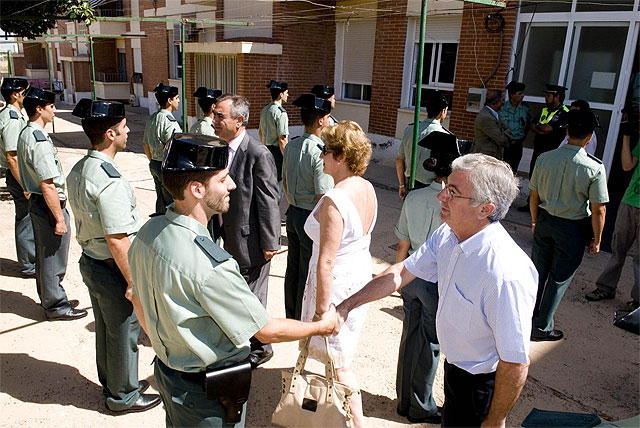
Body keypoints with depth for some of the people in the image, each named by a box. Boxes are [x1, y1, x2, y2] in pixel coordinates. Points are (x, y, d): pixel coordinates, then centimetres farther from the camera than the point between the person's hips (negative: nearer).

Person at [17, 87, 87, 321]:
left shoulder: (25, 134, 8)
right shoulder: (40, 141, -23)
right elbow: (48, 186, -25)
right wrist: (60, 218, -20)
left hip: (36, 202, 10)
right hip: (49, 205, -10)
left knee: (44, 255, 21)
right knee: (53, 259, 4)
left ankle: (49, 299, 36)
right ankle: (56, 306, 18)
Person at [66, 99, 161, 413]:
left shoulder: (77, 170, 2)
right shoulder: (110, 181, -28)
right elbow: (117, 239, -27)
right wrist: (133, 281, -18)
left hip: (90, 261, 9)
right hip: (113, 270, -9)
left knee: (106, 328, 25)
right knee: (123, 335, 11)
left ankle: (112, 384, 45)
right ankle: (123, 397, 31)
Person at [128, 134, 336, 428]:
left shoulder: (147, 232, -10)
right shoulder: (210, 266, -36)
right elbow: (267, 331, -24)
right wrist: (321, 326, -7)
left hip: (166, 370, 7)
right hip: (207, 394, -7)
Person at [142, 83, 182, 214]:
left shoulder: (151, 118, 8)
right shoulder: (170, 122, -20)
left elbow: (145, 144, 16)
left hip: (154, 165, 9)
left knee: (160, 201, 20)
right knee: (171, 203, 1)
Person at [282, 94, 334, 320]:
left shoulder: (291, 146, 1)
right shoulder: (320, 153, -23)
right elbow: (323, 197, -22)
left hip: (293, 213, 8)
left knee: (292, 269, 20)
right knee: (309, 274, 7)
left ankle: (291, 317, 36)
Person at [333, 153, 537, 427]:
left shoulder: (507, 274, -36)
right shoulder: (447, 235, -10)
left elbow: (516, 364, -28)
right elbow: (403, 272, 3)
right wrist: (346, 306, 0)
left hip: (481, 387, -7)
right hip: (454, 368, 7)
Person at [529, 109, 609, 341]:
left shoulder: (544, 158, -8)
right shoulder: (595, 168, -18)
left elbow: (533, 195, 1)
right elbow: (598, 210, -13)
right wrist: (596, 239, 0)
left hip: (545, 221, 4)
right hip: (572, 228, -4)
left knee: (538, 272, 18)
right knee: (559, 279, 10)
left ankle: (528, 317, 34)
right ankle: (542, 327, 19)